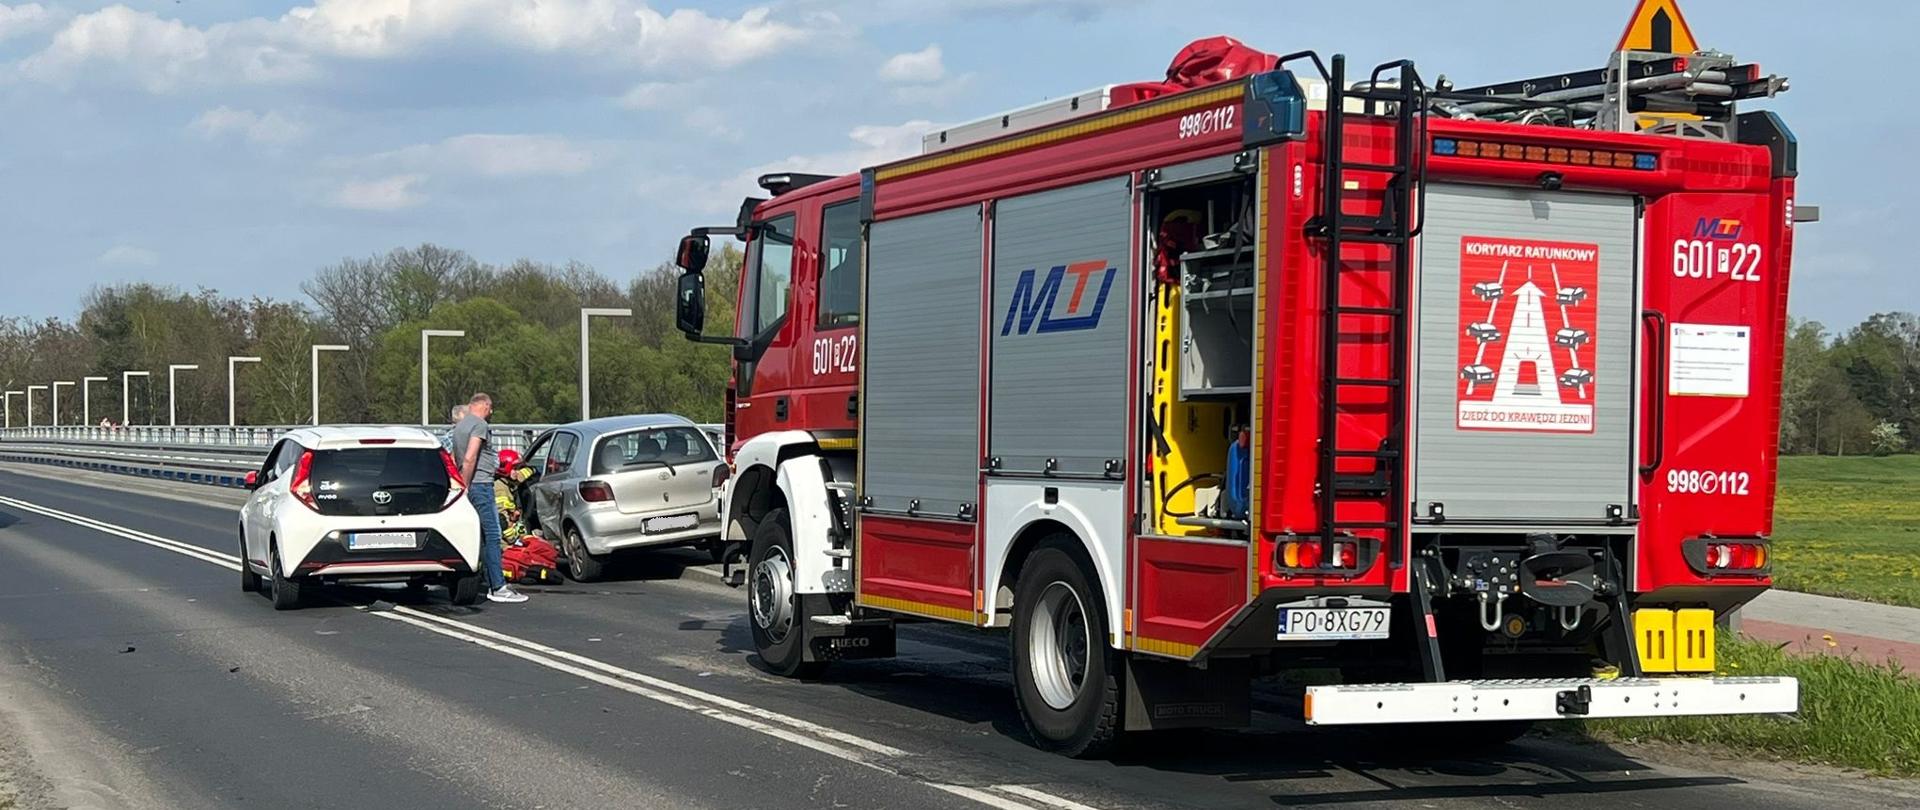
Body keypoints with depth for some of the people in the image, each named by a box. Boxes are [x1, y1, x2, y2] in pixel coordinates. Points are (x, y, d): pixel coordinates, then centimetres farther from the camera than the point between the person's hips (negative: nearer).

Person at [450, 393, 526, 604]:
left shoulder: (459, 426, 18)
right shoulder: (479, 424, -11)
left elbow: (456, 458, 21)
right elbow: (469, 459, -20)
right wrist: (465, 487, -14)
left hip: (471, 486, 10)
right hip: (480, 484, -10)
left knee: (484, 537, 11)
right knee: (492, 535, -9)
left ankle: (493, 585, 12)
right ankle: (498, 588, -11)